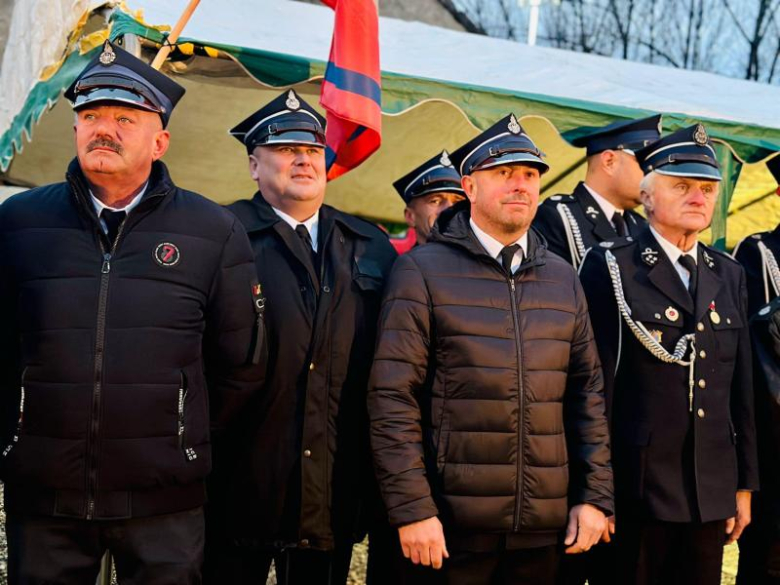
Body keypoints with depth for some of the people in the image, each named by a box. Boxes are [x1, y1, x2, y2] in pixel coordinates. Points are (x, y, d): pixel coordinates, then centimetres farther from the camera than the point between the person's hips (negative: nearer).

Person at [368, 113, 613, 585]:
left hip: (544, 527, 5)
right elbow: (393, 398, -9)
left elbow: (588, 392, 12)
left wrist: (595, 494, 4)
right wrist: (412, 509, -14)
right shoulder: (423, 270, -3)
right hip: (450, 525, -4)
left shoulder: (563, 279, 12)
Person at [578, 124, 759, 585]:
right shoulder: (611, 267, -5)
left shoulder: (730, 275, 12)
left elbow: (742, 390, 13)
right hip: (638, 491, -5)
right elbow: (596, 382, -8)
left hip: (712, 494, 5)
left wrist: (744, 485, 11)